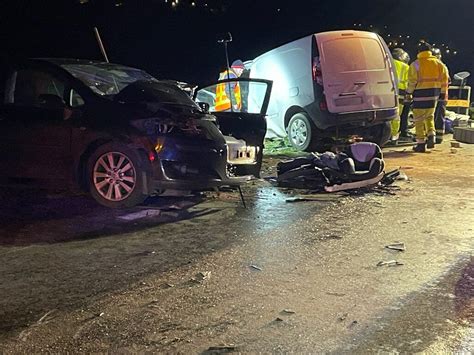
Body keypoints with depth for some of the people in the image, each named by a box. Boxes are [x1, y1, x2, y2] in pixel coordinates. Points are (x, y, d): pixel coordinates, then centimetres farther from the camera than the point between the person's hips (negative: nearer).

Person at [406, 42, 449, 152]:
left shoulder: (415, 64, -7)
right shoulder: (439, 63, 7)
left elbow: (412, 81, -9)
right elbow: (444, 79, 7)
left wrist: (409, 93, 2)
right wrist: (442, 93, 15)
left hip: (421, 94, -5)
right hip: (434, 94, 5)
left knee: (419, 119, 2)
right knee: (429, 116, 23)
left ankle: (421, 143, 2)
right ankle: (431, 134, 4)